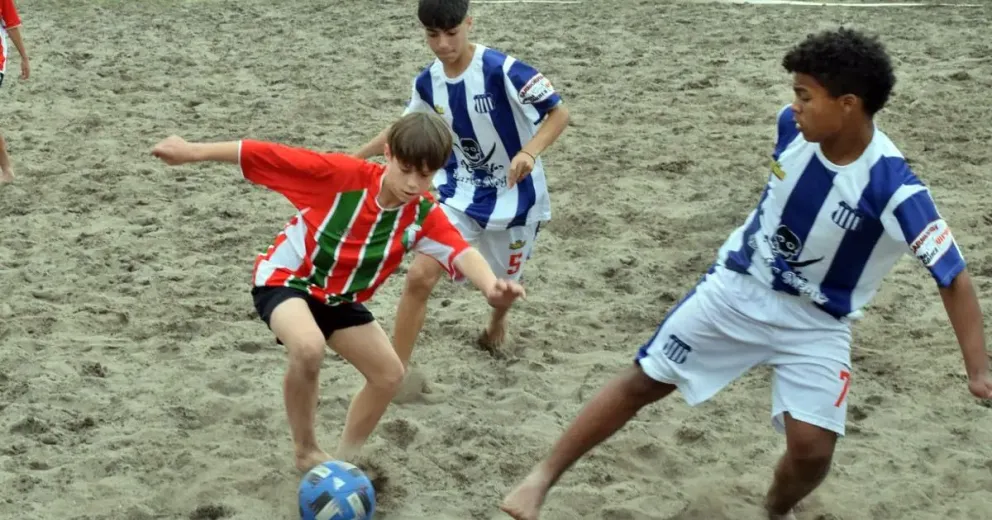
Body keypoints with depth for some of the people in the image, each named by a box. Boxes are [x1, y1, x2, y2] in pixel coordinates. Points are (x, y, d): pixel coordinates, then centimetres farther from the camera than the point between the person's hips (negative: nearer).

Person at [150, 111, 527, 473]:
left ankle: (343, 459, 26)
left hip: (340, 299, 6)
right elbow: (268, 156, -24)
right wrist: (192, 152, -21)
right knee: (309, 348, -34)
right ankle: (306, 452, -10)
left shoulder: (424, 215, -16)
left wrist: (490, 286, -55)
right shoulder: (343, 174, -27)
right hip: (284, 278, -6)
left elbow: (460, 252, -32)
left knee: (389, 375, 4)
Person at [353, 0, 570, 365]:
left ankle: (498, 319, 58)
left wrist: (529, 153, -38)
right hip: (459, 192, 3)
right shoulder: (428, 81, -7)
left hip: (514, 194, -3)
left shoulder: (501, 69, -24)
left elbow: (559, 113, -21)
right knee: (419, 276, -14)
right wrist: (354, 159, 8)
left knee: (503, 281, 19)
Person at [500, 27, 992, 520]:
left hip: (816, 324, -3)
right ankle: (543, 477, 15)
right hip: (736, 287, 3)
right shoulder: (793, 126, -15)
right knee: (643, 381, 3)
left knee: (812, 449, -13)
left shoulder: (894, 188, -29)